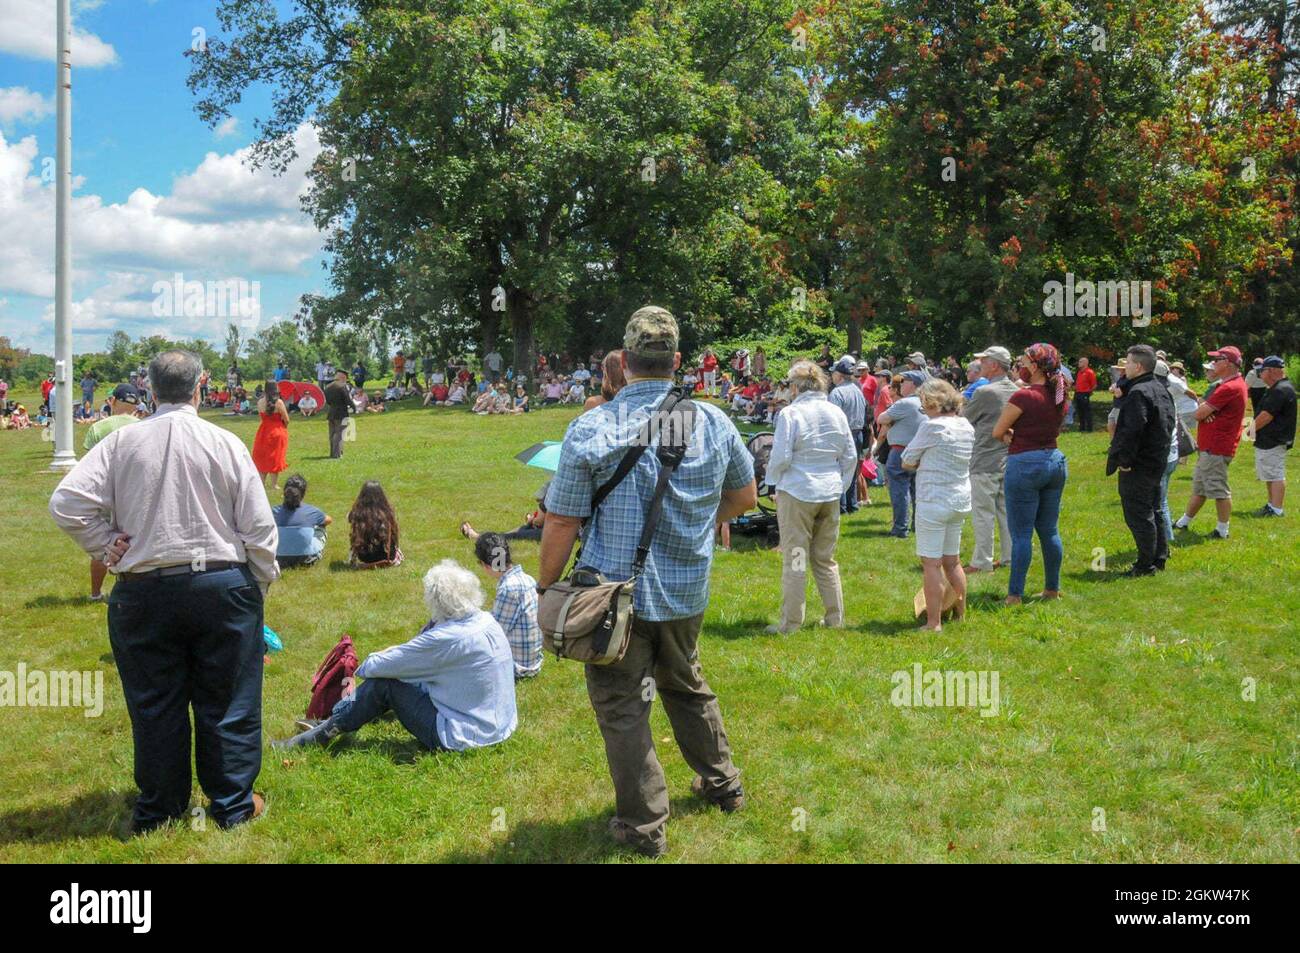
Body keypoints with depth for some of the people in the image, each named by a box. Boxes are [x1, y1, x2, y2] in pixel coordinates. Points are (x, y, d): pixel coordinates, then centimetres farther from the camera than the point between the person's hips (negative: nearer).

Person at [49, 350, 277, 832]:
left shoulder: (121, 442, -3)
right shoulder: (225, 443, -6)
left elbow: (67, 503, -8)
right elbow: (258, 525, -4)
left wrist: (107, 545, 3)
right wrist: (262, 584, 8)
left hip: (143, 591, 1)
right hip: (223, 585, -1)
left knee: (155, 706, 12)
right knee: (227, 702, 10)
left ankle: (159, 811, 24)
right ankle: (233, 805, 18)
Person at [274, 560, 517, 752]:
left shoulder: (447, 639, -24)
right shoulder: (486, 620, 1)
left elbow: (378, 667, -12)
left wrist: (362, 667, 7)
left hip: (461, 736, -9)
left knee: (383, 683, -2)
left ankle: (322, 734, 13)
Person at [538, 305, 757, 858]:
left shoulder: (590, 429, -16)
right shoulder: (713, 422, -4)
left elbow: (561, 523, -13)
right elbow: (744, 496, 11)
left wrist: (545, 588, 0)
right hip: (687, 590, 5)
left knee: (622, 706, 9)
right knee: (686, 686, 26)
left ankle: (645, 825, 16)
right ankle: (721, 783, 41)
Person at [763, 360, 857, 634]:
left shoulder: (790, 413, -12)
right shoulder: (837, 413, 5)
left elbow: (780, 458, -12)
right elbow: (851, 457, 10)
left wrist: (773, 481, 6)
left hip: (797, 492, -5)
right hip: (830, 493, 6)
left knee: (794, 560, 2)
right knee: (826, 559, 16)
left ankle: (791, 622, 6)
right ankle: (835, 618, 22)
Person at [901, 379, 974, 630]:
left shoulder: (931, 426, -15)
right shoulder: (967, 426, 7)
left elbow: (907, 461, -8)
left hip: (934, 501, -8)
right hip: (961, 499, 8)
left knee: (931, 563, -2)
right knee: (952, 561, 18)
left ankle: (934, 623, -1)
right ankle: (960, 615, 27)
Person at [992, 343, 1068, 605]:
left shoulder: (1023, 396, -16)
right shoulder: (1059, 397, 6)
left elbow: (997, 432, -10)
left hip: (1025, 464, -7)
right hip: (1055, 461, 7)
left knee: (1021, 533, -3)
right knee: (1049, 530, 14)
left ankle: (1015, 595, 0)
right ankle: (1053, 588, 22)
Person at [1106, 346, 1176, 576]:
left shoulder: (1138, 392, -20)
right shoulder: (1161, 389, 12)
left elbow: (1132, 430, -27)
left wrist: (1124, 459, -20)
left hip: (1138, 466, -10)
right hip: (1158, 461, 10)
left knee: (1138, 516, -3)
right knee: (1154, 511, 18)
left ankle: (1146, 564, 1)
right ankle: (1160, 558, 26)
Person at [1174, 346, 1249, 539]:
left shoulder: (1229, 388, -20)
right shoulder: (1233, 384, 16)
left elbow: (1199, 414, -20)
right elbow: (1201, 411, 15)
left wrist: (1203, 409, 2)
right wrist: (1205, 410, -8)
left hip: (1216, 449, -11)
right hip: (1209, 447, 11)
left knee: (1219, 490, -3)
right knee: (1199, 487, 18)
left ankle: (1222, 530, 5)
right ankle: (1183, 522, 28)